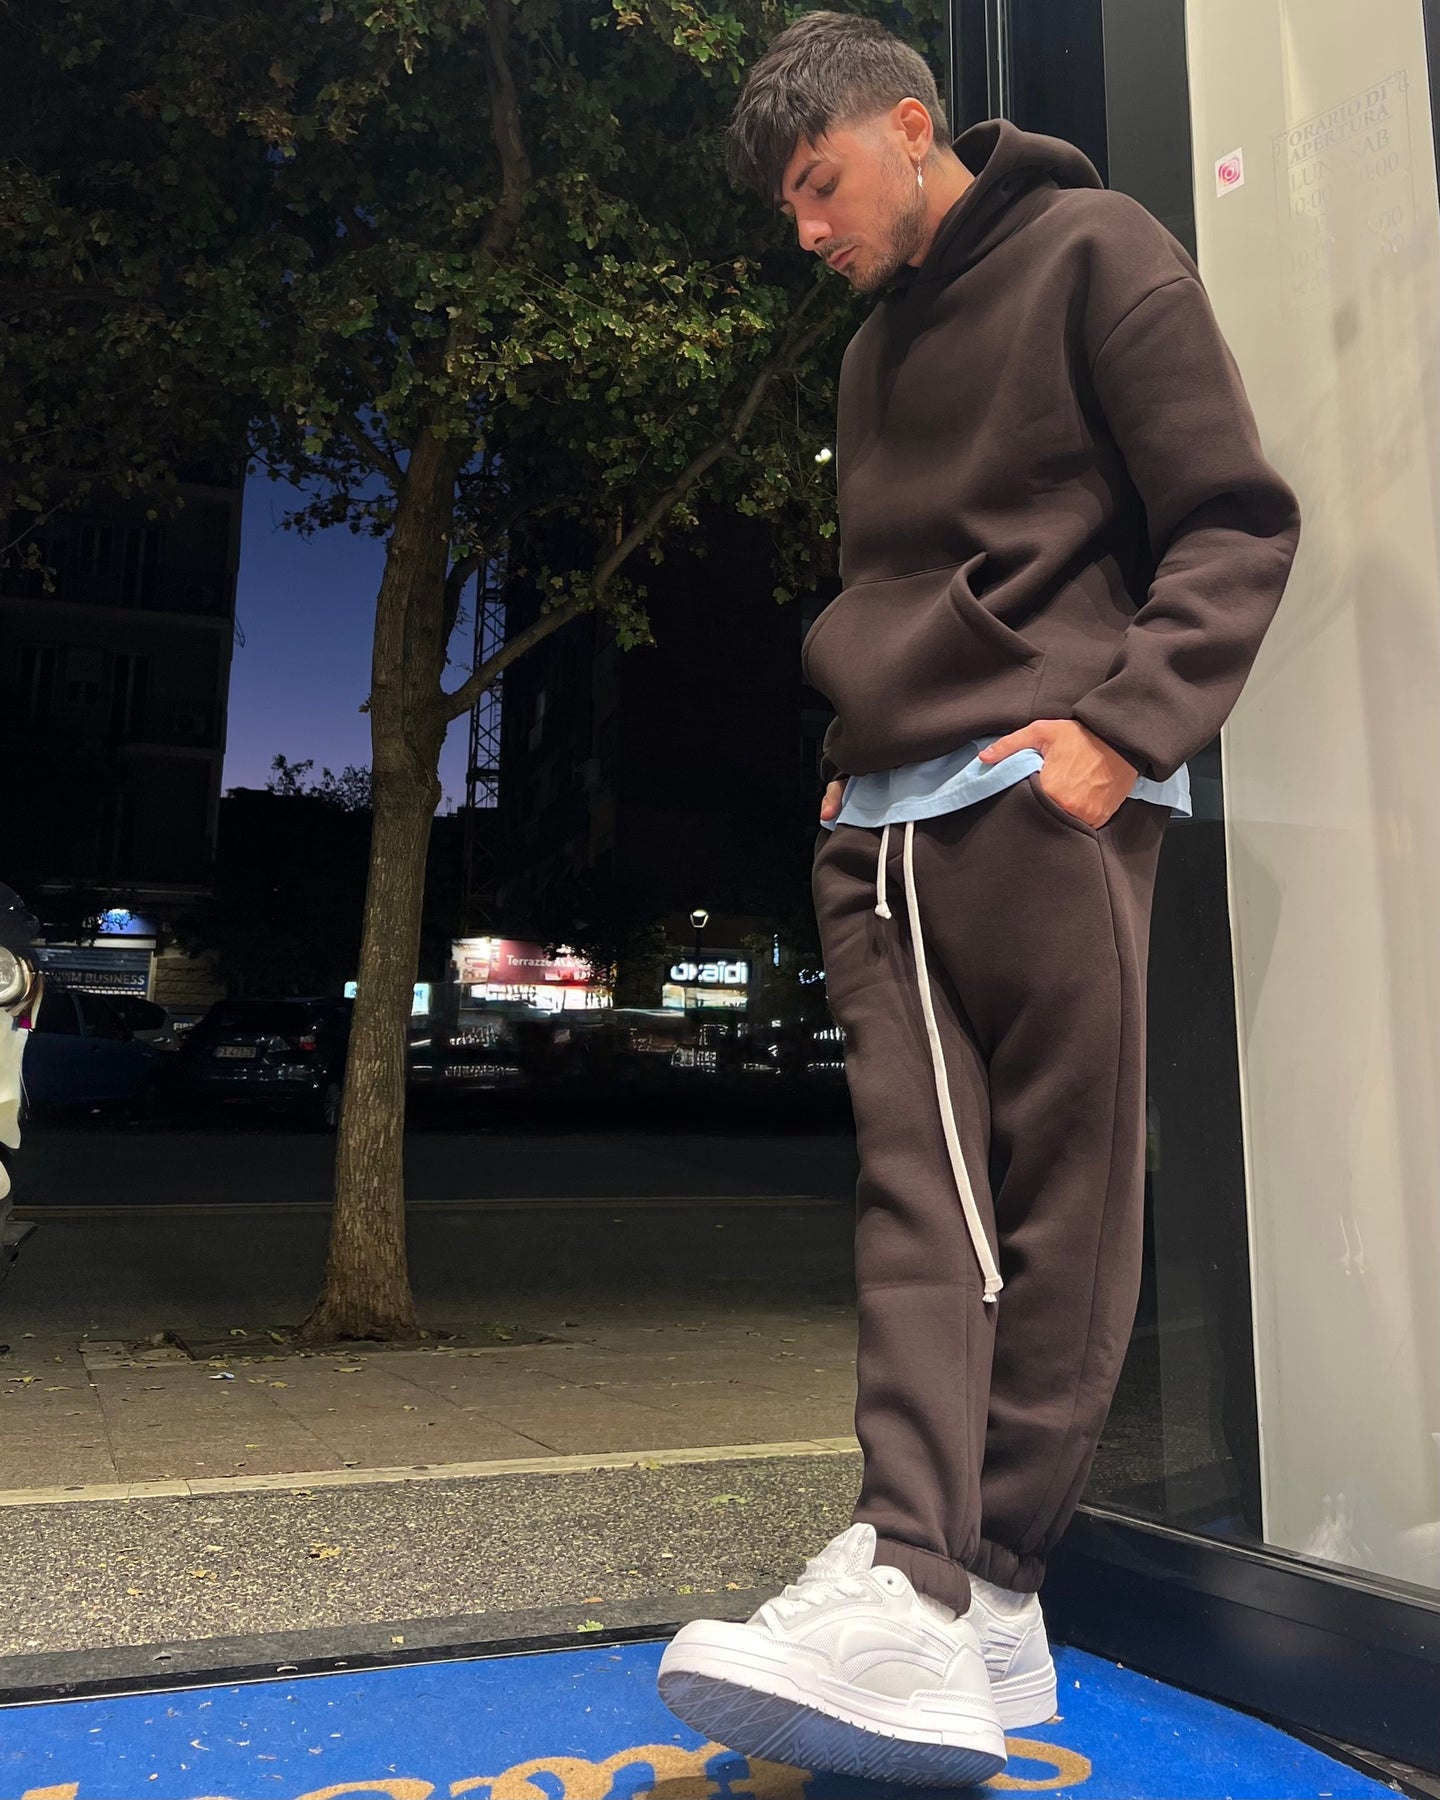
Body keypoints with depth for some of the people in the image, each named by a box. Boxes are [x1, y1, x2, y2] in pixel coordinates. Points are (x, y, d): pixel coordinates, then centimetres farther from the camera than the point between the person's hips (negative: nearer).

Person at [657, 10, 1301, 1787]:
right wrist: (850, 757, 14)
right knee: (919, 1191, -5)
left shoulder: (1090, 250, 5)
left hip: (1040, 797, -6)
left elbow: (1238, 521, -3)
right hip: (879, 823, 7)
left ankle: (986, 1581, 5)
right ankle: (919, 1583, -7)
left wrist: (1122, 726, -16)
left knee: (1059, 1210, -2)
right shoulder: (875, 351, 26)